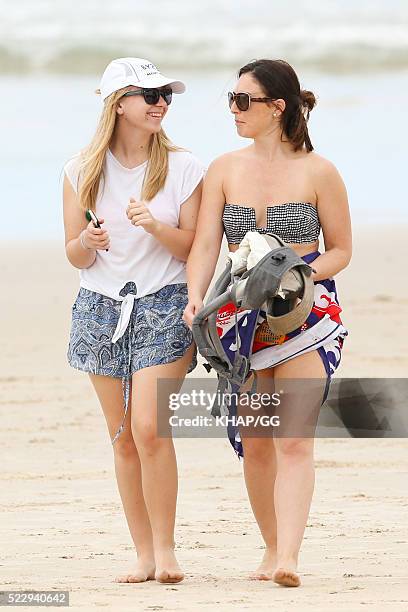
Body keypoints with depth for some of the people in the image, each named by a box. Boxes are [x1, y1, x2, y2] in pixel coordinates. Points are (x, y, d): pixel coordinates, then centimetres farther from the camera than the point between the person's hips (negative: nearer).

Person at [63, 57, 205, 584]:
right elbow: (75, 257, 8)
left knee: (149, 426, -17)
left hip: (163, 306, -3)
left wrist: (156, 225, -17)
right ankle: (143, 554, 10)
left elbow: (195, 247, 1)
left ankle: (165, 548, -7)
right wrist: (88, 241, -15)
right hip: (101, 307, 3)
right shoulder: (82, 172, 4)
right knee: (122, 437, 3)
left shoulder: (182, 168, 0)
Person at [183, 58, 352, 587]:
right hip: (241, 315, 4)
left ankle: (287, 558, -25)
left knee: (294, 441, -15)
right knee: (254, 443, 6)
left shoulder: (317, 172, -2)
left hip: (306, 311, -4)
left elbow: (340, 249, 3)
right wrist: (196, 298, -19)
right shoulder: (224, 171, 6)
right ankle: (272, 548, 21)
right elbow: (205, 245, -1)